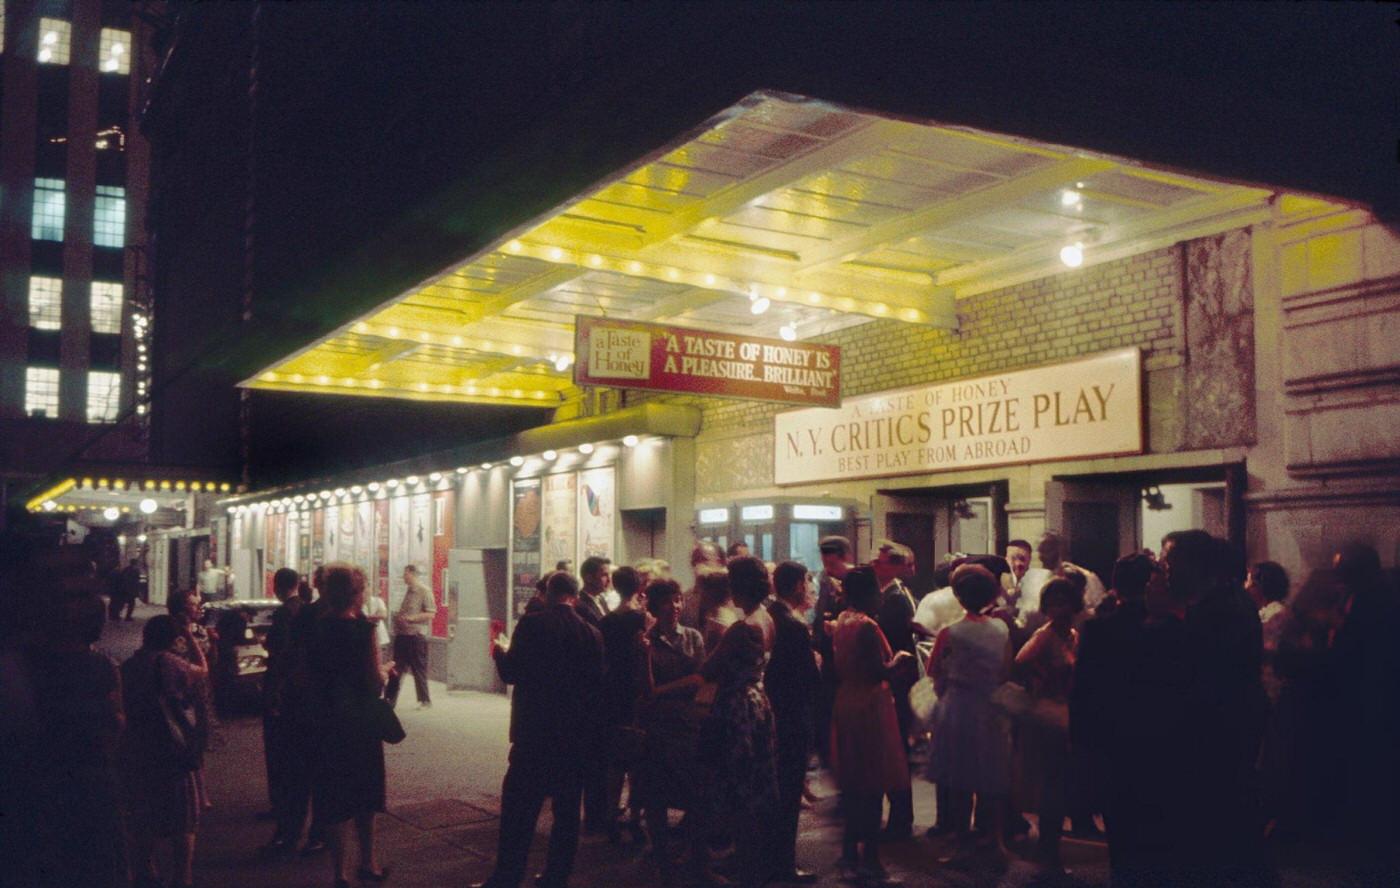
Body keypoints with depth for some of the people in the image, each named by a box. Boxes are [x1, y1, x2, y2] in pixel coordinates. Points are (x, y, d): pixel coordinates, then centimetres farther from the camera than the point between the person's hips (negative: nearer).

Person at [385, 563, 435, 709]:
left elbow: (431, 614, -15)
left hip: (416, 635, -8)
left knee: (419, 670, 0)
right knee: (396, 669, 8)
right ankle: (389, 699, 12)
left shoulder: (424, 591, -9)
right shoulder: (408, 591, 16)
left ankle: (425, 700, 10)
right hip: (402, 635, 8)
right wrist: (398, 617, 8)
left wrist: (411, 618, -21)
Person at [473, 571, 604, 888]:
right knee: (566, 811, 12)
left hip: (534, 732, -4)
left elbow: (511, 672, -9)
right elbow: (597, 686, 4)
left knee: (518, 808, 3)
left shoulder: (531, 624, -9)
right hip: (575, 735, 4)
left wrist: (500, 653, 12)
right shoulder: (591, 633, 1)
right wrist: (590, 732, 13)